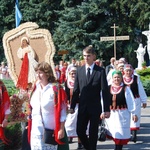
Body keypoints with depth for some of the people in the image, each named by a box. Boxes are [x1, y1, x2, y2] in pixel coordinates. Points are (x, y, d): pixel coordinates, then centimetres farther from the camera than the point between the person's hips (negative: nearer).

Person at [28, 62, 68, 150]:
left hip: (50, 131, -5)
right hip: (36, 131, 6)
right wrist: (30, 125, 12)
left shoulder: (56, 89, -11)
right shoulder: (36, 88, 7)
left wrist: (61, 129, -15)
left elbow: (61, 110, -12)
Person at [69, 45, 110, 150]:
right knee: (80, 131, 2)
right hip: (83, 106, 3)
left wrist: (107, 109, -11)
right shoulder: (79, 70, 5)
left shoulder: (100, 71, -4)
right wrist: (72, 106, 5)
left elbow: (105, 91, -6)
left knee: (93, 133, 5)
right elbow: (76, 90, 7)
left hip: (95, 107, -3)